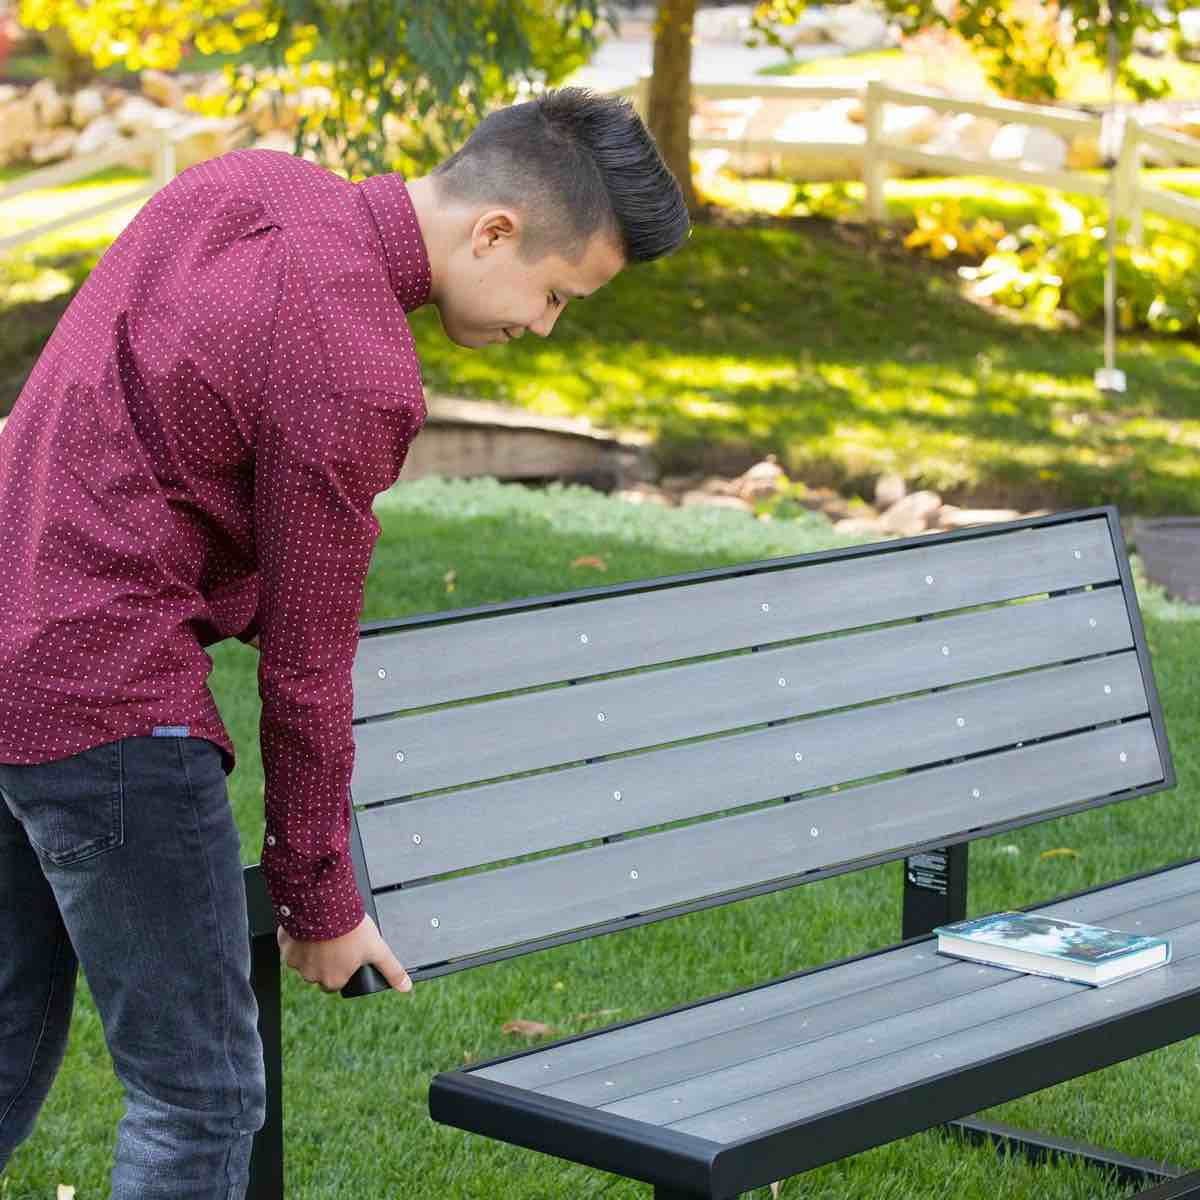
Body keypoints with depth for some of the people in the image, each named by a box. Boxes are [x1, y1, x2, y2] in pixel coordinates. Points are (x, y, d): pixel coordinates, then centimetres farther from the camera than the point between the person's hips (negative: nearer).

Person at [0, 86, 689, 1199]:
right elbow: (305, 668, -11)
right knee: (202, 1094, 1)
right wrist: (321, 905, 2)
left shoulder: (244, 181, 5)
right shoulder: (354, 373, -20)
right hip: (107, 699, -10)